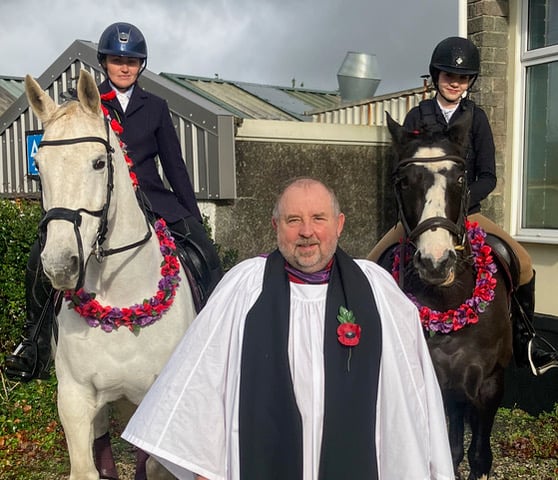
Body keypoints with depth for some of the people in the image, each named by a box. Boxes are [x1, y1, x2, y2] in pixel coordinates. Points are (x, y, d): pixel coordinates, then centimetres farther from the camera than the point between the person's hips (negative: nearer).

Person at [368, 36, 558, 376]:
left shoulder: (476, 118, 3)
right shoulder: (417, 116, 3)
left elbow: (488, 178, -1)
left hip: (466, 212, 0)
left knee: (523, 262, -14)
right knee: (371, 267, -14)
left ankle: (524, 338, 8)